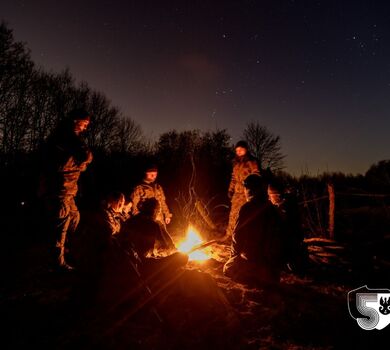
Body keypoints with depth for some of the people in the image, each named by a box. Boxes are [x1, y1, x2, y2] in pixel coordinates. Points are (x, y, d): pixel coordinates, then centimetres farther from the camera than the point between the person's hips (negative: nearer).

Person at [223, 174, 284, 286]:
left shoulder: (248, 208, -14)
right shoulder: (273, 210, 7)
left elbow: (238, 236, -12)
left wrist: (234, 256, 5)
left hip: (254, 261, -7)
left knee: (228, 269, 10)